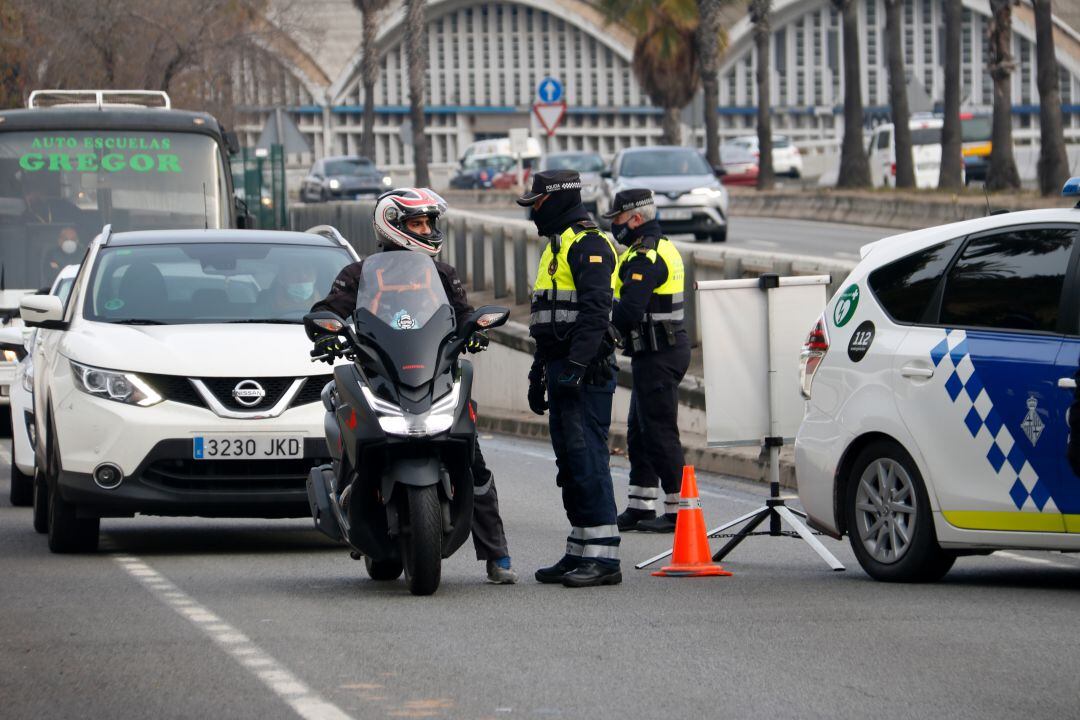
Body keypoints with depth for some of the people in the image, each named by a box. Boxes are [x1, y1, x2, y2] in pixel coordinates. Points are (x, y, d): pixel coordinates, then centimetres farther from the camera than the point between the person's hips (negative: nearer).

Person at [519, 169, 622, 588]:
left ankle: (603, 557, -14)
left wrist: (576, 364, -26)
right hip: (562, 371, 11)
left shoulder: (588, 244, -10)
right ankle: (580, 553, 14)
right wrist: (539, 372, 27)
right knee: (570, 464, 10)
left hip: (585, 373, -11)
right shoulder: (557, 247, 23)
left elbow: (595, 310, -20)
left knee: (588, 460, -13)